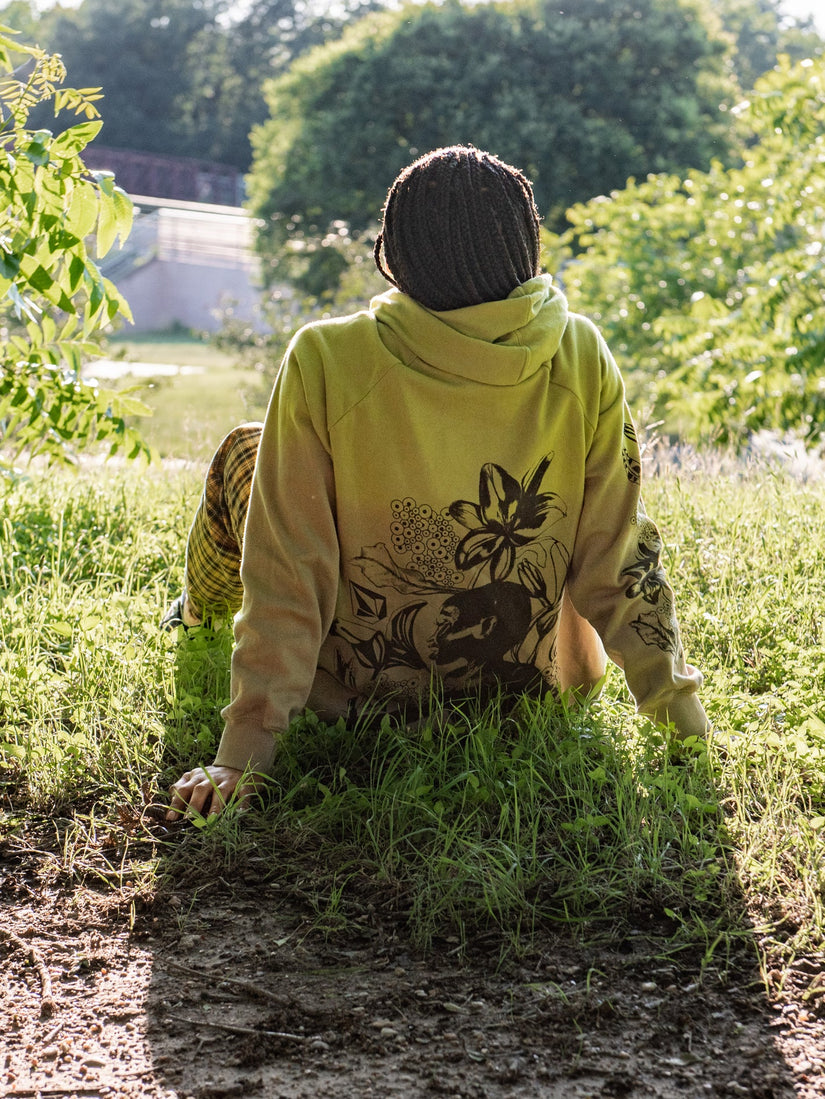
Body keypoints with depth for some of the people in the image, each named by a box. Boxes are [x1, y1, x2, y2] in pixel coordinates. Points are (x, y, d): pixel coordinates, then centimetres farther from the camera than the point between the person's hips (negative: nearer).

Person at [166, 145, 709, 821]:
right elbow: (618, 556, -11)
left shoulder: (325, 361, -24)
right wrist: (682, 710, 0)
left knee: (244, 450, 21)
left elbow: (287, 579, -21)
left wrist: (244, 752, -15)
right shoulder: (582, 360, -17)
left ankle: (200, 611, 52)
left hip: (348, 689, -2)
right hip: (522, 682, 2)